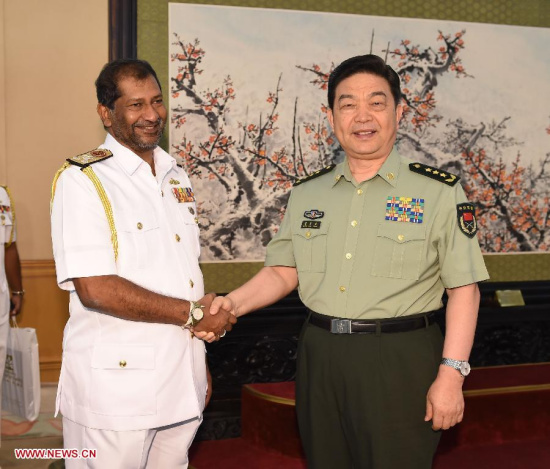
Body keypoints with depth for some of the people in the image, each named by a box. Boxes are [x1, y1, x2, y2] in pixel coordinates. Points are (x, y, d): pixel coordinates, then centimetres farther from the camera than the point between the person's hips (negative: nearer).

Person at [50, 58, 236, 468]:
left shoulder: (176, 178, 13)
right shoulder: (83, 180, -11)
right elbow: (95, 289, -20)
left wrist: (202, 359, 13)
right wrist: (194, 313, -13)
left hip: (184, 384, 6)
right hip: (115, 390, -6)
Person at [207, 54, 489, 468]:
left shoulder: (439, 192, -5)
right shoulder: (307, 193, 8)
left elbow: (464, 289, -7)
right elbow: (283, 272, 11)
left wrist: (451, 373, -12)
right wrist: (232, 304, -6)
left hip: (399, 364, -4)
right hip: (320, 359, 4)